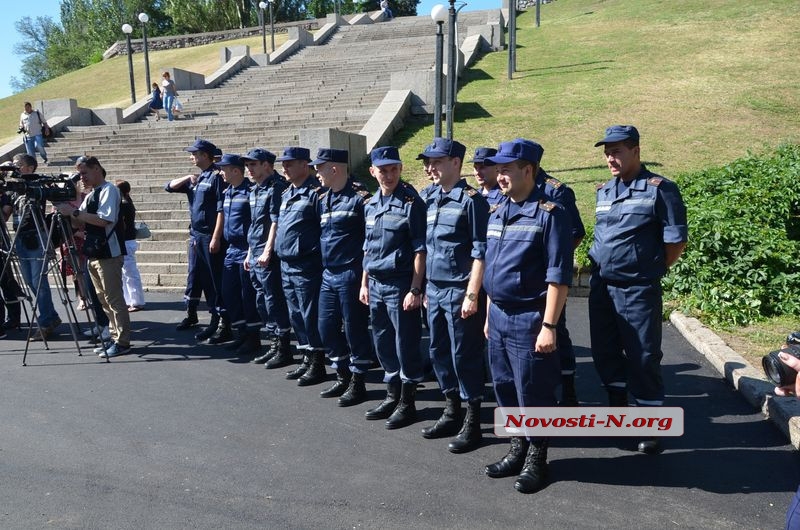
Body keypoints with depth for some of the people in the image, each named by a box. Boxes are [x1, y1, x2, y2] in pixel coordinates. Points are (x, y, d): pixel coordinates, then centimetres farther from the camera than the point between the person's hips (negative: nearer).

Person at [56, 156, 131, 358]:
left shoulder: (109, 190, -7)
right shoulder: (89, 196, 18)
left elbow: (103, 219, -19)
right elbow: (82, 223, 17)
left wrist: (74, 212, -19)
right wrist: (66, 210, 1)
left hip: (109, 254, -9)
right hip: (93, 254, 9)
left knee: (114, 299, -7)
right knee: (104, 300, 11)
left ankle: (123, 342, -2)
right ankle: (115, 338, 18)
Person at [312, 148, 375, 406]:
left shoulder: (359, 197, -11)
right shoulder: (323, 200, 13)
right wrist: (323, 266, 18)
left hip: (351, 275, -8)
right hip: (328, 275, 8)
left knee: (354, 330, 2)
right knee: (327, 328, 12)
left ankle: (357, 383, 16)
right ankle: (342, 378, 28)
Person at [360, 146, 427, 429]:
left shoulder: (411, 202, -10)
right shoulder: (370, 205, 11)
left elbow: (420, 250, -12)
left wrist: (415, 289, -16)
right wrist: (364, 283, 15)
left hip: (400, 285, -7)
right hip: (376, 285, 7)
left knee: (406, 345, 3)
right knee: (383, 343, 15)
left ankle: (407, 403, 16)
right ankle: (392, 395, 30)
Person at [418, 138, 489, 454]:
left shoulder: (471, 200, -10)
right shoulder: (430, 200, 12)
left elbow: (480, 252, -13)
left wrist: (471, 295, -17)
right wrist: (425, 288, 16)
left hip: (458, 292, -7)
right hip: (434, 291, 8)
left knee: (465, 356, 1)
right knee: (439, 353, 14)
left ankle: (472, 424, 15)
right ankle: (451, 413, 29)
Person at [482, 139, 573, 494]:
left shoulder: (548, 214, -12)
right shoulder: (496, 214, 11)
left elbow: (558, 277, -16)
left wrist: (548, 326, -19)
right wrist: (489, 315, 17)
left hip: (528, 319, -7)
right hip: (498, 316, 8)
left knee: (533, 392, 4)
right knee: (505, 388, 16)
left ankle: (536, 460, 22)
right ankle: (517, 451, 33)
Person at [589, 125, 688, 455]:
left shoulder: (659, 189, -9)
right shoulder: (603, 191, 10)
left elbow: (676, 241, -7)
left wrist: (649, 271, 0)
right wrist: (601, 265, 11)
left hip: (637, 290, -6)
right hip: (600, 286, 6)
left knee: (642, 356, 1)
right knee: (604, 350, 14)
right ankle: (617, 405, 34)